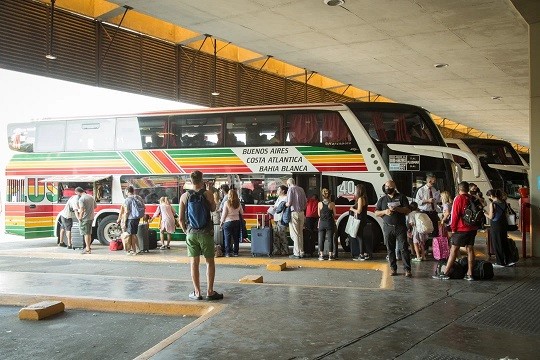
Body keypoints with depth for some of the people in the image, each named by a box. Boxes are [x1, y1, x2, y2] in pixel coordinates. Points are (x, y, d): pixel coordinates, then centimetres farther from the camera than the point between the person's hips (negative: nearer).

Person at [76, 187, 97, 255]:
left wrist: (80, 218, -12)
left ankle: (88, 249, 0)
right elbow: (95, 206, 19)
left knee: (86, 234, -2)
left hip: (85, 219, -8)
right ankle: (88, 247, 24)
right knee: (89, 233, 16)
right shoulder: (91, 197, 9)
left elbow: (82, 210, -23)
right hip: (91, 218, 8)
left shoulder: (81, 199, -16)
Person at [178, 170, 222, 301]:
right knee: (210, 261, 8)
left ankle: (197, 292, 10)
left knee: (194, 262, 7)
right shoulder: (207, 193, -8)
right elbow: (213, 208, 10)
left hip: (191, 233, 2)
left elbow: (180, 218, 0)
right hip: (206, 232, -2)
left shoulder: (184, 196, -1)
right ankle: (210, 292, 9)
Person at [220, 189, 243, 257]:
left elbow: (224, 214, -10)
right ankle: (235, 252, 16)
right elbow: (241, 212, 11)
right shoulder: (238, 203, -1)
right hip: (237, 221, 4)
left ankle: (228, 253, 3)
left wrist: (221, 221, 2)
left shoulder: (227, 203, -13)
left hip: (228, 221, -4)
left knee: (227, 238, 3)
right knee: (236, 237, 11)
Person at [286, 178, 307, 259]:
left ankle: (297, 253, -1)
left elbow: (289, 203, -15)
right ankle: (301, 252, 17)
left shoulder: (291, 189, -9)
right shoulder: (301, 189, 11)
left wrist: (285, 205, 6)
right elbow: (305, 202, 12)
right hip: (301, 213, 6)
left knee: (295, 234, -2)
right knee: (300, 233, 13)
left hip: (294, 213, -6)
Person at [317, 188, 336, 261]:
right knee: (330, 239, 3)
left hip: (322, 223, 1)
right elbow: (334, 215, 2)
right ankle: (330, 255, 3)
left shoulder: (319, 204, -4)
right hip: (330, 223, -1)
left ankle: (321, 255, 8)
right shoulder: (332, 204, -6)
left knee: (321, 239, 7)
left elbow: (319, 215, 5)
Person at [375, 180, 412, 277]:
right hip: (388, 228, 2)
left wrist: (397, 209, -17)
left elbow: (407, 210, -1)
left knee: (404, 248, -7)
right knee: (390, 249, 5)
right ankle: (393, 268, 12)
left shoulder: (401, 197, 6)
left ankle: (407, 269, -8)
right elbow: (376, 212, 10)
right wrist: (384, 212, -10)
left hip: (400, 227, -2)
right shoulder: (382, 199, 12)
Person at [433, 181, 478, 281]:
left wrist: (453, 228, -2)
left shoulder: (459, 198, -9)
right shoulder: (472, 199, 7)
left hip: (461, 229, -6)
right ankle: (470, 274, 7)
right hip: (472, 228, 6)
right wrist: (476, 227, 19)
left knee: (454, 250, -3)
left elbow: (455, 214, -11)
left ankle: (445, 273, -2)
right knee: (470, 249, 8)